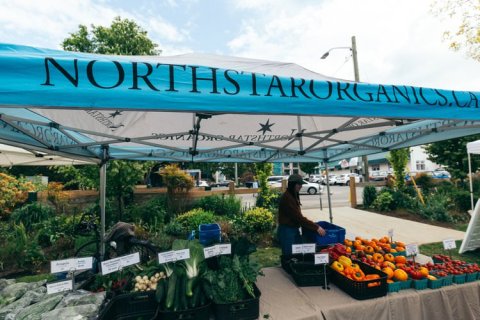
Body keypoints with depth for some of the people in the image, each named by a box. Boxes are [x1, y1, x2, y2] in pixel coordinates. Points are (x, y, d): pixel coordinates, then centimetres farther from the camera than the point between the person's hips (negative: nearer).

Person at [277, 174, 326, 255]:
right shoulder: (287, 198, -22)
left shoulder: (294, 196, 8)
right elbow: (298, 217, -24)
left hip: (295, 229, 9)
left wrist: (310, 222, 10)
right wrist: (316, 227, -22)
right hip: (286, 231, -9)